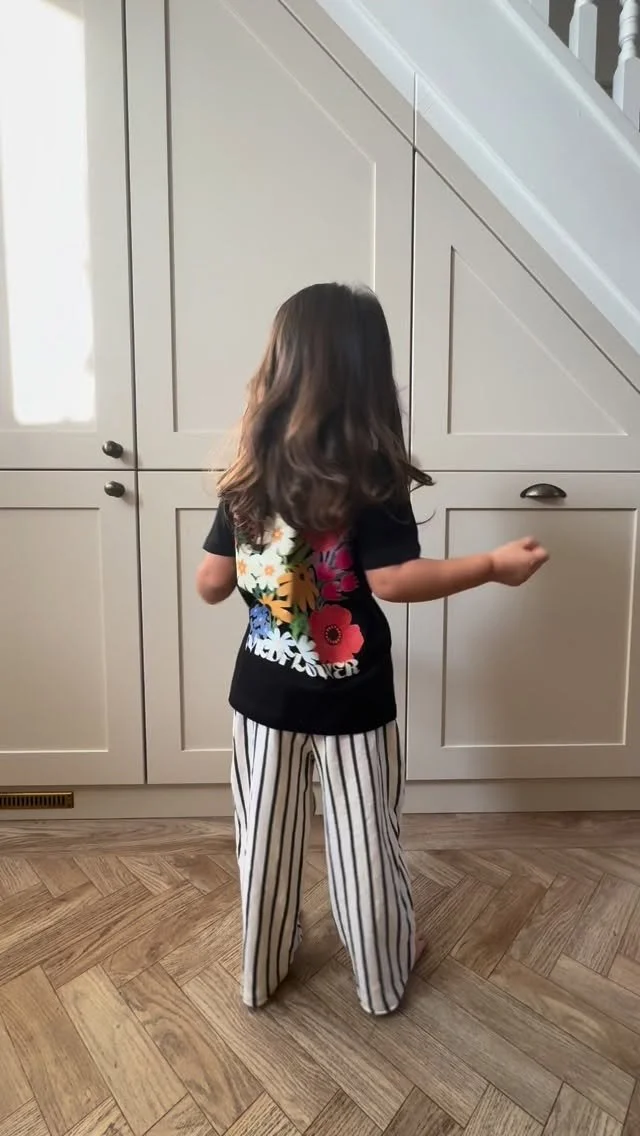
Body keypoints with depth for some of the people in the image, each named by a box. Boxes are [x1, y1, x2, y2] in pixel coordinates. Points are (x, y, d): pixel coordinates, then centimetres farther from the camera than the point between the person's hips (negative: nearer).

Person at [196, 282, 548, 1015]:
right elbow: (392, 580, -21)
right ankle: (384, 977, 40)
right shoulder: (371, 475, -16)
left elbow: (211, 585, -2)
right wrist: (494, 564, -12)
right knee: (364, 842, 18)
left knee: (265, 838, 20)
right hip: (350, 700, -3)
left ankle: (261, 972, 42)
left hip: (264, 690, 3)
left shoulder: (250, 474, -5)